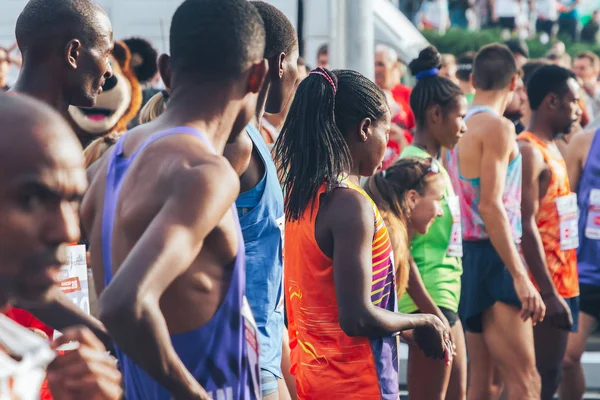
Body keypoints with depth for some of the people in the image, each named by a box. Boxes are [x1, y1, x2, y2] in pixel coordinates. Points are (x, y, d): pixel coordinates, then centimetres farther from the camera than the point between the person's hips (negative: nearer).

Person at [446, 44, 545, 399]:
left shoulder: (463, 127, 13)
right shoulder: (498, 127, -12)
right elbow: (491, 206, -20)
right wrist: (520, 276, -23)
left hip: (469, 253, 9)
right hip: (493, 259, -9)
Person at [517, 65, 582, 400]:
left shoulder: (551, 150, 16)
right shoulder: (529, 151, -14)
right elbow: (526, 226, -20)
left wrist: (563, 289, 16)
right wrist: (549, 293, -23)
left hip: (563, 283, 10)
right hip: (547, 287, -10)